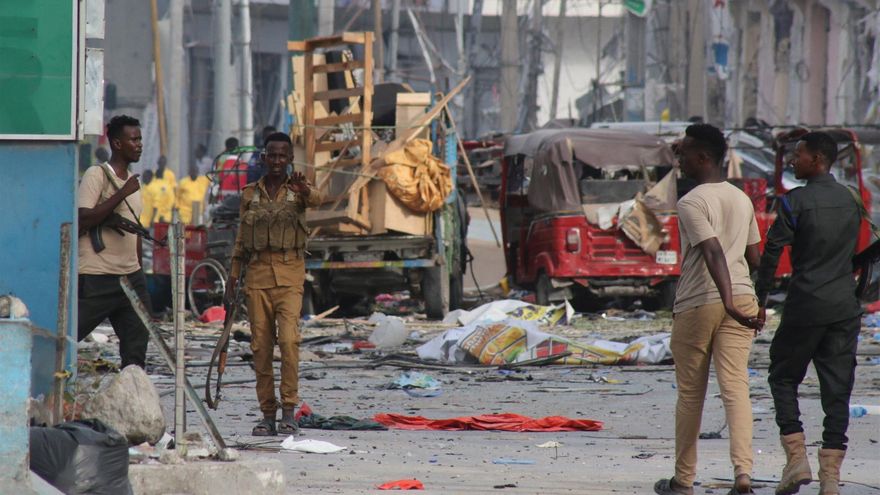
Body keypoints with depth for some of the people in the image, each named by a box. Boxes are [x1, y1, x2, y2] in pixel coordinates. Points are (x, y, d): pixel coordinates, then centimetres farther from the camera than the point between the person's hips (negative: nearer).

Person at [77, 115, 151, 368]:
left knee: (136, 346, 3)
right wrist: (122, 194, -19)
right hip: (96, 278, -8)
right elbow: (83, 221, -19)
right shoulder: (96, 175, -7)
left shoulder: (133, 181, 17)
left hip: (131, 275, 8)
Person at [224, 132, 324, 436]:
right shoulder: (250, 194, 11)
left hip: (289, 274, -3)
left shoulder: (297, 190, 3)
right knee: (261, 345, 1)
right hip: (257, 274, 3)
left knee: (288, 339, -17)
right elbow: (241, 240, 16)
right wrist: (232, 277, 10)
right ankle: (268, 414, 6)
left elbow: (317, 200, -22)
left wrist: (304, 189, -45)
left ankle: (289, 408, -12)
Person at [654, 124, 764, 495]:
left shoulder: (692, 203, -11)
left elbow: (714, 253, -24)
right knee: (735, 387, -2)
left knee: (690, 394, 7)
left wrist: (728, 303, -33)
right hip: (742, 295, 5)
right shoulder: (742, 200, 12)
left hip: (697, 305, -5)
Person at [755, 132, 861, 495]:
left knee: (783, 377, 12)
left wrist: (760, 298, -1)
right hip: (844, 308, 5)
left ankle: (796, 457, -1)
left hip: (805, 306, -4)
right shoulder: (850, 201, 9)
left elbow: (772, 251, -10)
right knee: (837, 388, 5)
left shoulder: (796, 201, -9)